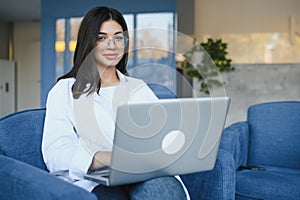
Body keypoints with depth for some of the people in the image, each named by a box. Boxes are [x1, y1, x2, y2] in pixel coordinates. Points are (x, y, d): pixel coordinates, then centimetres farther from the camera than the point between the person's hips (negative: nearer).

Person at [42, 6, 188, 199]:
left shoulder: (139, 88, 23)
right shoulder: (65, 91, 11)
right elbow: (56, 155, -4)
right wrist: (109, 158, -23)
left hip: (144, 177, 3)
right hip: (90, 181, -2)